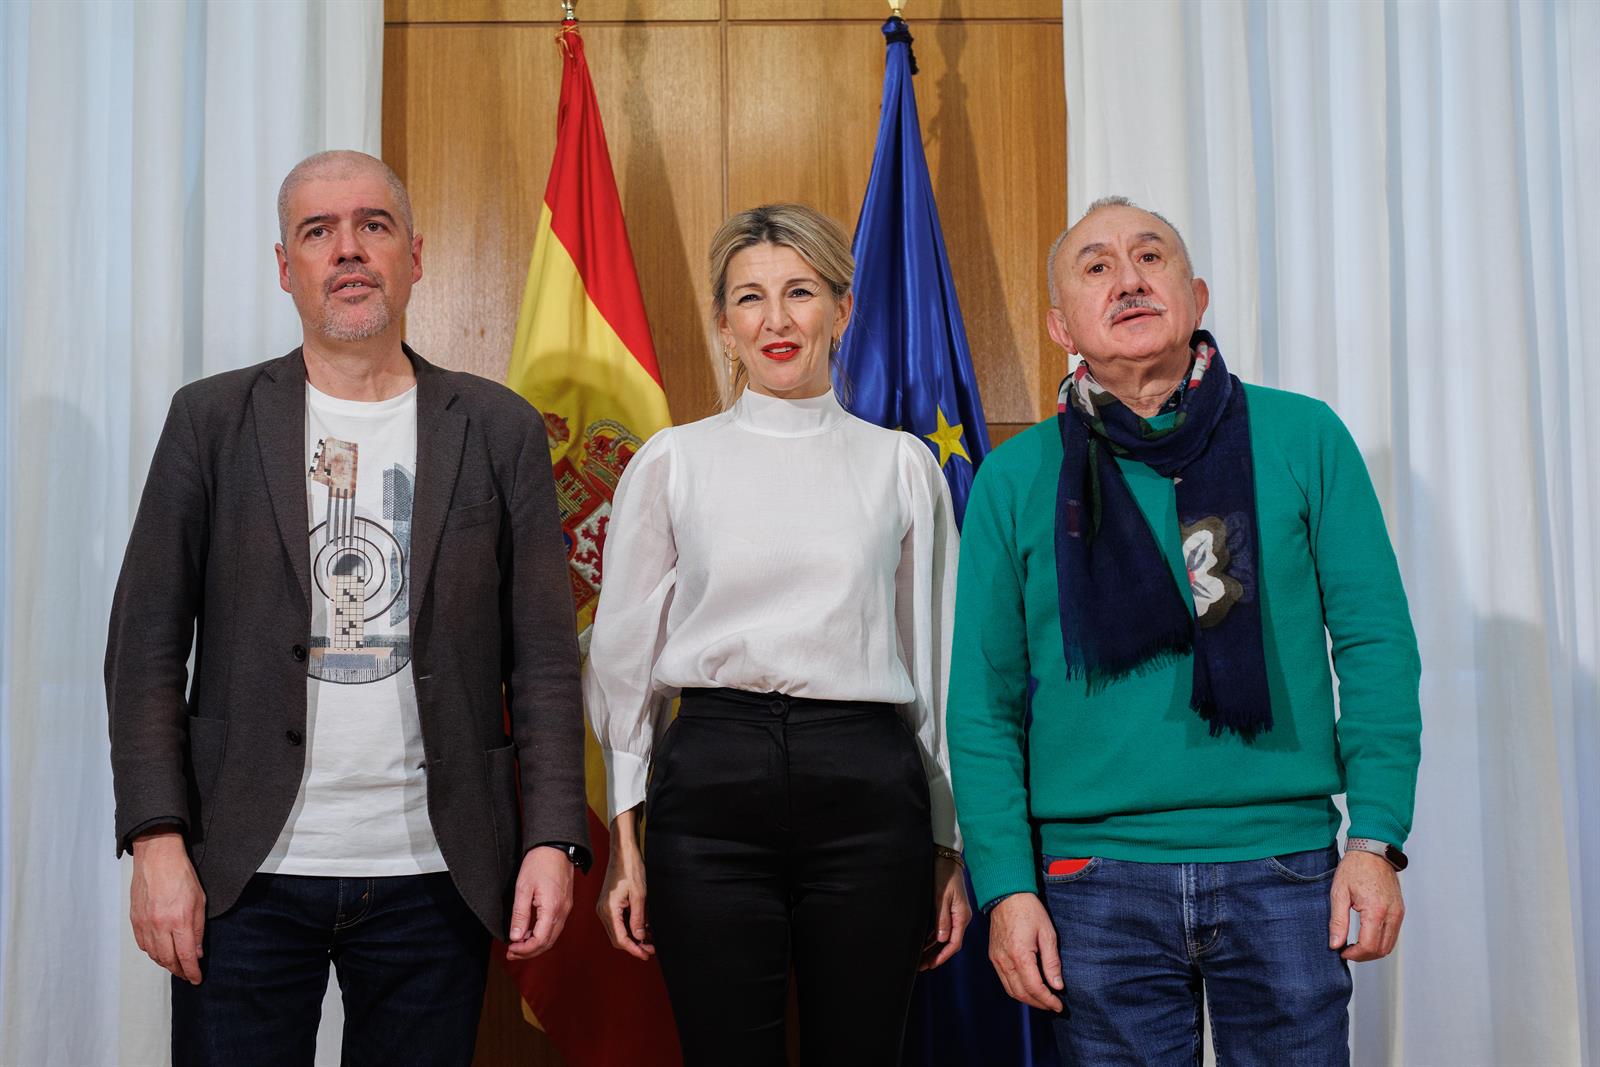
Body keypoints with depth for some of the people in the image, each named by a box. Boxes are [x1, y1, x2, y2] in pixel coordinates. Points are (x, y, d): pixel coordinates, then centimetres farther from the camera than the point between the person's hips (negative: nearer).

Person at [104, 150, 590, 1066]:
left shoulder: (499, 430, 5)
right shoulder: (212, 420, 5)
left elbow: (543, 655, 3)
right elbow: (148, 641, 2)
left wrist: (554, 839, -5)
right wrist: (158, 842, -7)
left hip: (435, 877, 1)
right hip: (244, 877, 0)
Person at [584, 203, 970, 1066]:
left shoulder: (903, 465, 9)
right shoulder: (671, 463, 7)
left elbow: (936, 663, 11)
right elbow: (624, 656, 8)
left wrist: (949, 848, 10)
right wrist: (624, 840, 2)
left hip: (867, 791, 1)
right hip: (712, 785, 0)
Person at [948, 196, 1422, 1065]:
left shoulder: (1302, 438, 3)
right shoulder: (1016, 479, 3)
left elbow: (1375, 642, 2)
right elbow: (983, 704, 3)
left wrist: (1376, 836, -5)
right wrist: (1005, 884, -4)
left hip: (1284, 865, 0)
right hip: (1098, 876, 0)